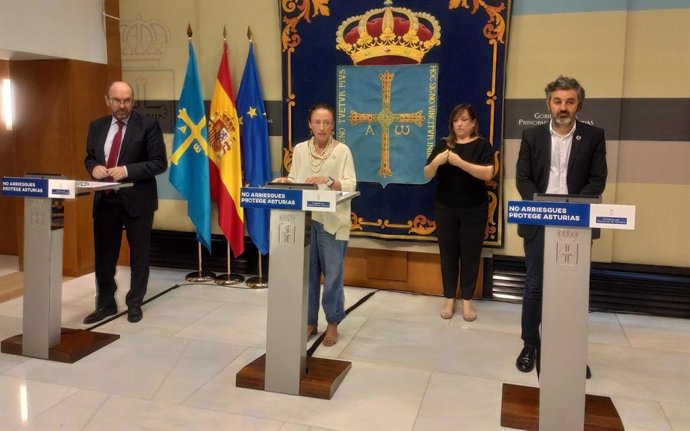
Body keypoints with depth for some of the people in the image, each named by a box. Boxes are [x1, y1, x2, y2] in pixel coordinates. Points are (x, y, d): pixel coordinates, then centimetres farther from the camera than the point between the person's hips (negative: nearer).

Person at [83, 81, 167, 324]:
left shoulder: (148, 126, -7)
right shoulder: (97, 127, 10)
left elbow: (159, 163, -11)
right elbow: (89, 157, 17)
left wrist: (127, 170, -22)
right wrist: (94, 167, -8)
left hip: (137, 200, -4)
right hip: (105, 200, 4)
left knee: (138, 256, 8)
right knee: (104, 256, 11)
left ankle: (135, 304, 23)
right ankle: (106, 304, 26)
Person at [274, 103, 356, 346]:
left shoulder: (342, 150, -4)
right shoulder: (300, 149, 8)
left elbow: (351, 186, -9)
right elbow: (294, 180, 11)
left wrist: (329, 181, -25)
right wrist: (285, 182, -10)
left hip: (332, 221, -3)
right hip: (304, 220, 3)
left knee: (332, 274, 3)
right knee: (307, 273, 11)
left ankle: (332, 323, 21)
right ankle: (310, 321, 27)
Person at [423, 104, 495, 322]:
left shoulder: (482, 145, -3)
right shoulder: (443, 144, 4)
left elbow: (487, 174, -18)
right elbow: (427, 175, 0)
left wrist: (460, 162, -28)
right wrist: (436, 162, -21)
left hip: (474, 209, -2)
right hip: (445, 208, 2)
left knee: (470, 253, 4)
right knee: (448, 252, 7)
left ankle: (467, 300, 15)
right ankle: (449, 298, 18)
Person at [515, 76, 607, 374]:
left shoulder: (594, 136, 3)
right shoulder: (532, 136, 5)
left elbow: (597, 180, -1)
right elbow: (523, 179, 2)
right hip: (539, 221, 1)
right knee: (534, 285, 6)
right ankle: (531, 344, 19)